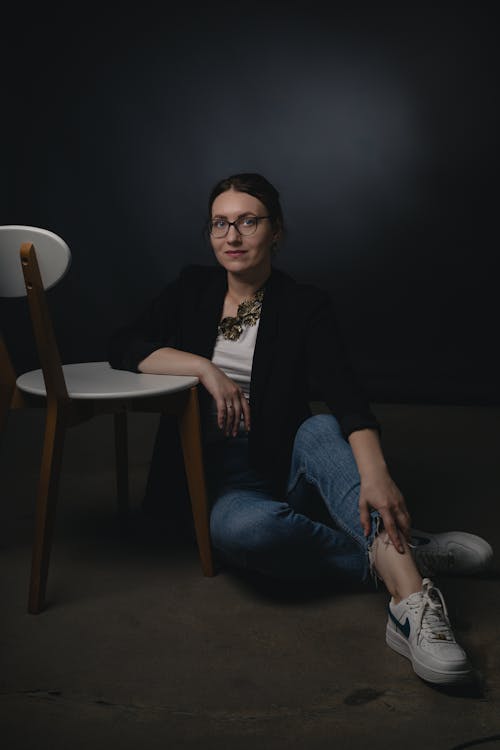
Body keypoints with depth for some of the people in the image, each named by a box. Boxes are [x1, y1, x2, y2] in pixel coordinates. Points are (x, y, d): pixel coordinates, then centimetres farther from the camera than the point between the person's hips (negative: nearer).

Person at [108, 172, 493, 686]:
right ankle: (407, 552, -25)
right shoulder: (193, 289, 5)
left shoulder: (304, 306, -4)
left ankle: (409, 596, -48)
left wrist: (375, 473, -39)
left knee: (320, 429, -35)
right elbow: (123, 347, -4)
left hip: (285, 464, 0)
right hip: (219, 472, 1)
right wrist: (205, 367, -19)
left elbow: (345, 395, -20)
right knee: (242, 528, -36)